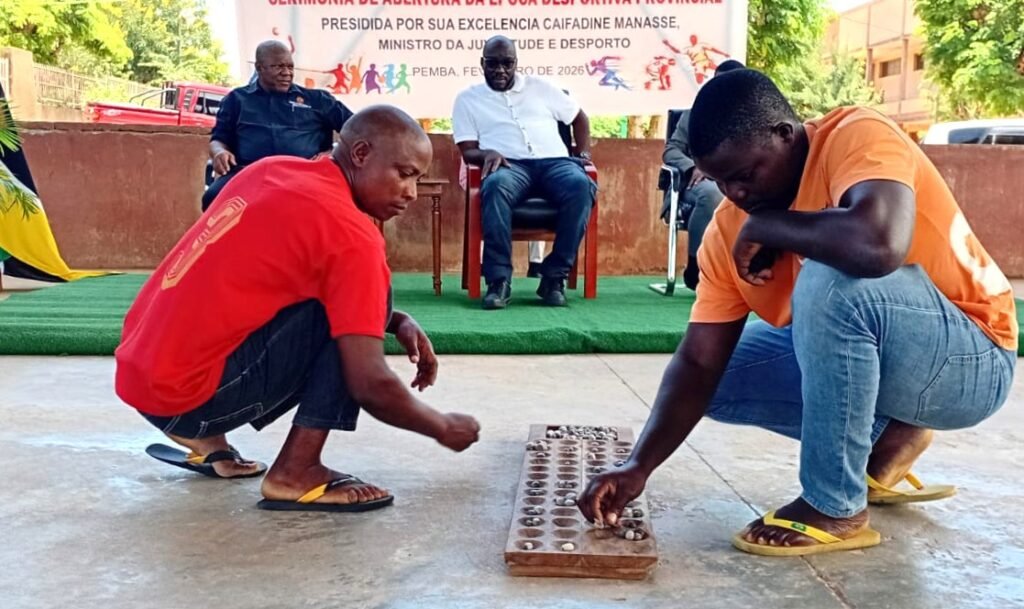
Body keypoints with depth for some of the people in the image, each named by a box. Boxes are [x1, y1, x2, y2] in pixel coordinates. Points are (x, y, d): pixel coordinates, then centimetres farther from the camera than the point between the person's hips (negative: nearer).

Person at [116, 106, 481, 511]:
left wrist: (395, 321, 9)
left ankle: (205, 440, 18)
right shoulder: (351, 236, -16)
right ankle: (295, 474, -6)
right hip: (186, 393, -8)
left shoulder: (274, 170, 8)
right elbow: (371, 385, -18)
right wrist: (443, 428, -1)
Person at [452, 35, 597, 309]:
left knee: (581, 186, -33)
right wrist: (487, 154, -14)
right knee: (495, 186, -40)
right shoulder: (468, 98, 18)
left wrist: (583, 153, 13)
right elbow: (468, 151, 9)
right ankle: (499, 279, -35)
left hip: (555, 161, 2)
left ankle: (554, 275, -25)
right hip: (510, 165, -2)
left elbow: (579, 116, 29)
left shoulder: (538, 86, 23)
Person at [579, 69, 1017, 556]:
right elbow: (699, 362, -11)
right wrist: (639, 465, -23)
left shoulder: (857, 136, -22)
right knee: (715, 376, -1)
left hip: (970, 361, -7)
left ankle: (836, 507, -17)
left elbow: (879, 244, -44)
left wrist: (765, 225, -27)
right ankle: (886, 439, 10)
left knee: (830, 281, -34)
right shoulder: (729, 228, -8)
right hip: (853, 351, 7)